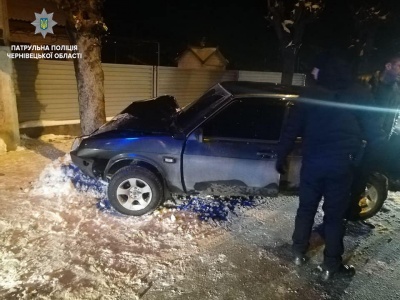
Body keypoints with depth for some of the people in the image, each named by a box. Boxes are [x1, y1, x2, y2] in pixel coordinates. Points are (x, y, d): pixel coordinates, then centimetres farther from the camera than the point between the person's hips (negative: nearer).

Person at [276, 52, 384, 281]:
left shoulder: (309, 97, 2)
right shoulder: (359, 97, 0)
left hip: (313, 163, 1)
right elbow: (371, 131, 7)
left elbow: (291, 130, 1)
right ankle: (331, 265, 19)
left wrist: (282, 157, 9)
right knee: (335, 215, 9)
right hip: (341, 165, -1)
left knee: (306, 208, 16)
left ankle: (299, 252, 27)